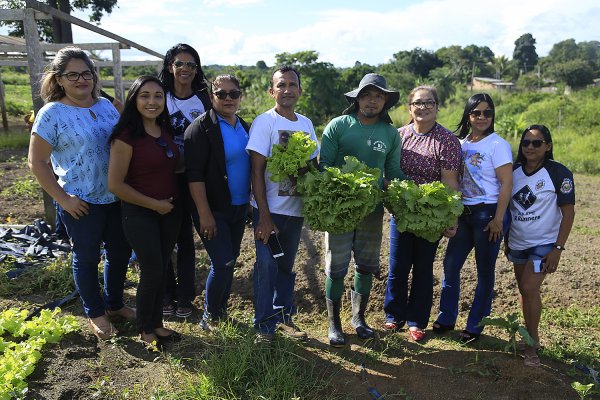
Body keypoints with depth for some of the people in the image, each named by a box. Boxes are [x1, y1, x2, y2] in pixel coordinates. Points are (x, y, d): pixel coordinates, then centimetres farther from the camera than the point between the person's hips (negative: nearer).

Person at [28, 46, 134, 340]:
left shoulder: (106, 105, 4)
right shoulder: (52, 114, -11)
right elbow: (37, 163, -10)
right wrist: (63, 199, -13)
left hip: (117, 197, 6)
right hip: (82, 203, -5)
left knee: (119, 252, 17)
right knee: (87, 258, 11)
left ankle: (114, 304, 39)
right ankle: (95, 314, 31)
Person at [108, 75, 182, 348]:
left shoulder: (166, 131, 5)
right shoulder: (127, 136, -15)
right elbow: (115, 184, -17)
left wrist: (172, 202, 8)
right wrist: (154, 204, -14)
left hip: (170, 211, 6)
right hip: (140, 214, -6)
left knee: (161, 270, 14)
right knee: (152, 272, 2)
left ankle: (157, 323, 32)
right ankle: (145, 329, 25)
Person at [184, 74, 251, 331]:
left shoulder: (244, 127, 10)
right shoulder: (201, 127, -12)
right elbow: (194, 173, -18)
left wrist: (248, 200, 14)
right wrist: (204, 214, -21)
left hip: (239, 207, 7)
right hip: (213, 210, -7)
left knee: (230, 261, 14)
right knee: (223, 263, -8)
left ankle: (222, 310, 31)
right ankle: (209, 317, 12)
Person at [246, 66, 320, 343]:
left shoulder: (306, 124, 8)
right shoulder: (265, 122, -8)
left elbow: (313, 166, 13)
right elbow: (256, 171, -12)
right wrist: (264, 216, -16)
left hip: (295, 209, 5)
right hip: (270, 209, -5)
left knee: (286, 265, 15)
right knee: (267, 266, -4)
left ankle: (284, 317, 29)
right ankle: (264, 326, 10)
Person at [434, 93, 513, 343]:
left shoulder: (498, 145, -8)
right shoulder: (461, 142, 8)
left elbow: (506, 184, -12)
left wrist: (497, 220, -16)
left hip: (488, 213, -5)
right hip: (463, 213, 5)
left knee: (485, 272, 6)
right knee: (450, 265, 6)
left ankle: (475, 326, 18)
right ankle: (446, 319, 22)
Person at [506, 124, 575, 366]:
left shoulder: (558, 173, -12)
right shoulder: (514, 171, 2)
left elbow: (568, 212, -10)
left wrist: (558, 249, -14)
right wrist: (506, 240, 12)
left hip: (544, 243, -5)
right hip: (518, 243, 5)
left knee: (529, 288, -14)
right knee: (525, 290, 12)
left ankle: (532, 344, 2)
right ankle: (530, 336, 27)